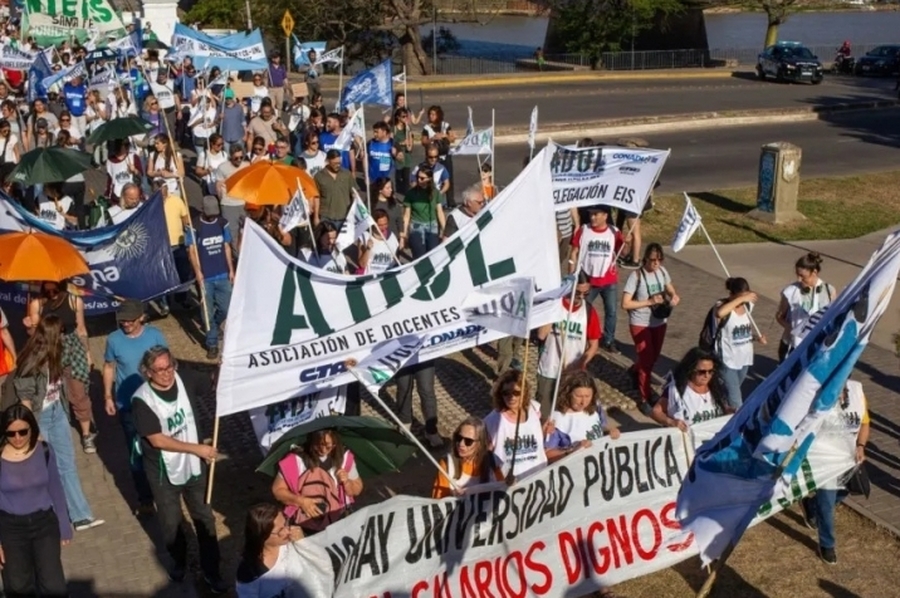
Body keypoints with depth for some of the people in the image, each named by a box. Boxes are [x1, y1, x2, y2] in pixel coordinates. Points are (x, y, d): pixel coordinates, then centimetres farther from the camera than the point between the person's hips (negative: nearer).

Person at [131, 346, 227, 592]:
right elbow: (158, 440, -24)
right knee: (171, 523, 17)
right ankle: (179, 561, 45)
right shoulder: (142, 400, -24)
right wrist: (197, 448, -23)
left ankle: (211, 571, 28)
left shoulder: (182, 382, -10)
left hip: (193, 465, 3)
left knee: (204, 518, 12)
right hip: (164, 472, -3)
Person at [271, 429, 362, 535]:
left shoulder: (344, 457, 0)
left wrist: (346, 482, -11)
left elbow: (357, 490, 11)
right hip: (306, 518, 1)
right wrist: (300, 501, -17)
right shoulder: (297, 458, -8)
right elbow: (277, 490, -2)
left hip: (338, 517, -1)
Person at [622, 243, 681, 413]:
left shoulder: (662, 272, -3)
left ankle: (635, 371, 51)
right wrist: (649, 302, -27)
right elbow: (625, 304, -21)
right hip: (640, 324, -6)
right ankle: (645, 399, 11)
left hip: (659, 322, 6)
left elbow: (671, 291, 11)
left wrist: (674, 297, -13)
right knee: (647, 360, -4)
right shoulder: (636, 276, -20)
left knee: (654, 357, 19)